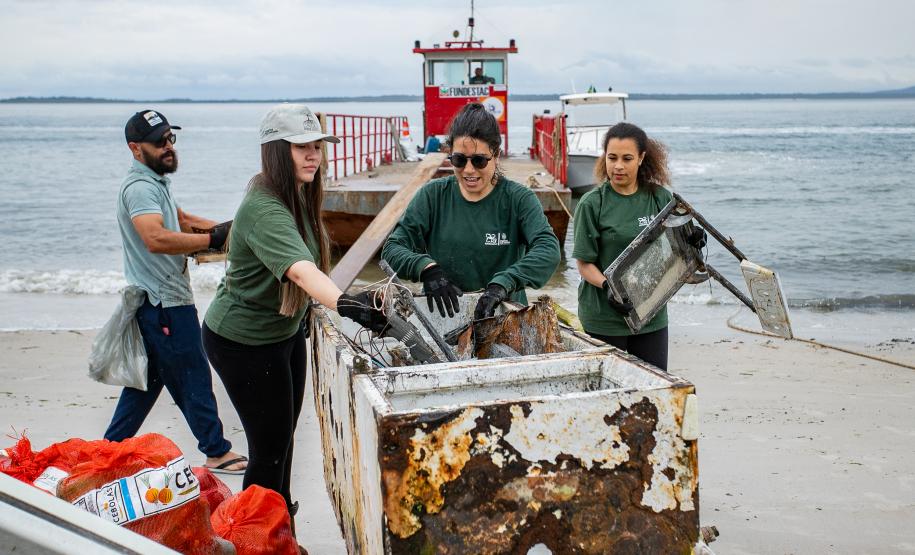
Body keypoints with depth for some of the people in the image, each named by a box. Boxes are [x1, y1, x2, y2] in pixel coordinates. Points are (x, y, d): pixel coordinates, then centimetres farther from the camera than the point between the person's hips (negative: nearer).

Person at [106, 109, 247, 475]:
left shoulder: (155, 182, 17)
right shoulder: (140, 187, -18)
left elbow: (178, 218, 33)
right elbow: (156, 238, -34)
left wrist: (220, 227, 17)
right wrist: (213, 239, -33)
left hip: (157, 302, 11)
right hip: (165, 302, -11)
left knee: (148, 378, 17)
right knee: (193, 378, -1)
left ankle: (111, 449, 26)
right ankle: (217, 452, 10)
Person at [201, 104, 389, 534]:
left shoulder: (297, 194, -1)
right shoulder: (264, 209, -30)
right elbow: (300, 270, -47)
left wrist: (301, 311, 20)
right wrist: (345, 303, -62)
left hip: (284, 329, 9)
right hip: (244, 341, -9)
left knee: (284, 436, 20)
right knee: (269, 447, 0)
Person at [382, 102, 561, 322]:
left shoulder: (518, 199, 0)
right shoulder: (433, 195, 7)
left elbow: (548, 249, -14)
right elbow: (392, 249, 3)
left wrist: (503, 283, -30)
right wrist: (426, 268, -18)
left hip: (505, 318, -2)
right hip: (442, 317, 3)